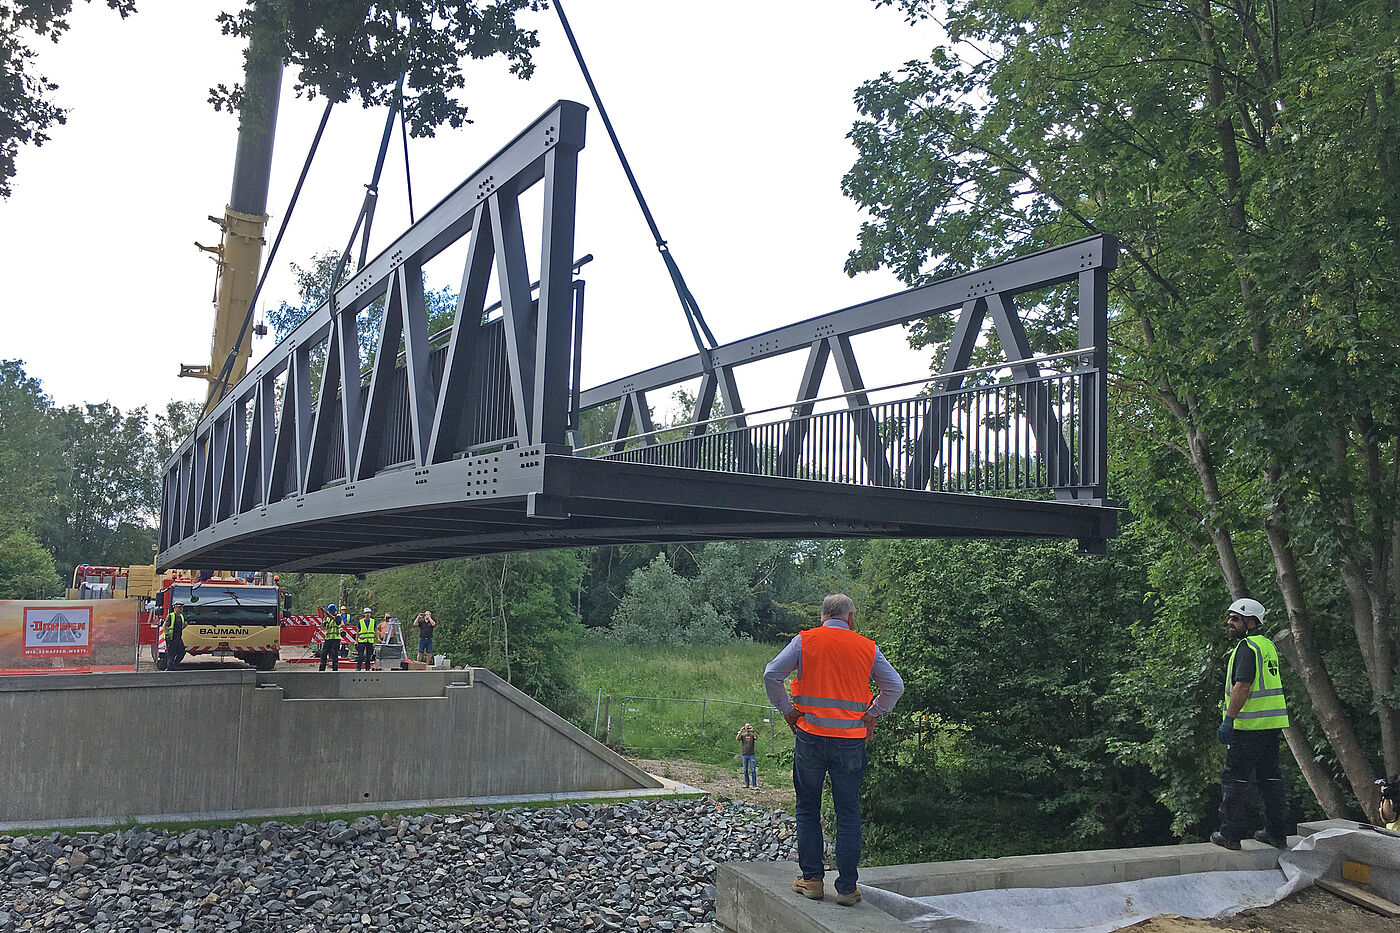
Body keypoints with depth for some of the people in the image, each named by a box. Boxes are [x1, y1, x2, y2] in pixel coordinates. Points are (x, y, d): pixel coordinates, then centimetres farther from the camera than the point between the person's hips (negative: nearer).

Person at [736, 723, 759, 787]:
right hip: (744, 755, 1)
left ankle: (754, 784, -5)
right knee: (745, 770, 6)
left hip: (751, 755, -1)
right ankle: (747, 783, 15)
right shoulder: (742, 735, 7)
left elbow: (757, 738, -16)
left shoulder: (752, 735, 5)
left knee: (753, 770, -6)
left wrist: (753, 731, -29)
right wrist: (740, 732, -23)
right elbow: (737, 739, -12)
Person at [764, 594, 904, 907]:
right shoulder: (867, 648, 3)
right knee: (848, 814, 8)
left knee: (808, 810, 12)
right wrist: (871, 715, 10)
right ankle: (847, 887, 10)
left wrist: (788, 711, 3)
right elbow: (895, 686, 3)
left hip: (810, 737, 0)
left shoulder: (804, 641, 0)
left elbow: (771, 675, -6)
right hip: (851, 741, 1)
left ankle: (812, 878, 14)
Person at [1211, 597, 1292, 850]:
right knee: (1270, 777, 15)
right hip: (1273, 724, 9)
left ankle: (1230, 833, 2)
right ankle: (1277, 832, 21)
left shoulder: (1246, 647, -14)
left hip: (1248, 725, -9)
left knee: (1233, 778, -1)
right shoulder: (1268, 645, 14)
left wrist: (1228, 720, -20)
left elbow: (1242, 687, -22)